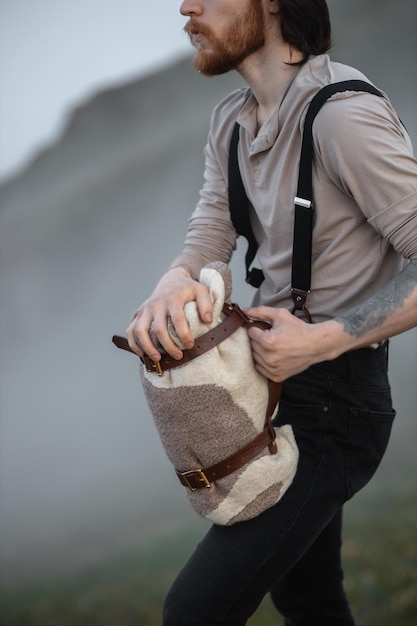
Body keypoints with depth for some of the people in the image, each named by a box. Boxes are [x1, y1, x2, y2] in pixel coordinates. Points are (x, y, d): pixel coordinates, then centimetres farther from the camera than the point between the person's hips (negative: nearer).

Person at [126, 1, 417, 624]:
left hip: (333, 400, -9)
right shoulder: (232, 121, 6)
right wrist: (173, 283, -23)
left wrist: (322, 340, -28)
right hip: (273, 382, 9)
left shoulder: (344, 115, -23)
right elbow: (208, 237, 0)